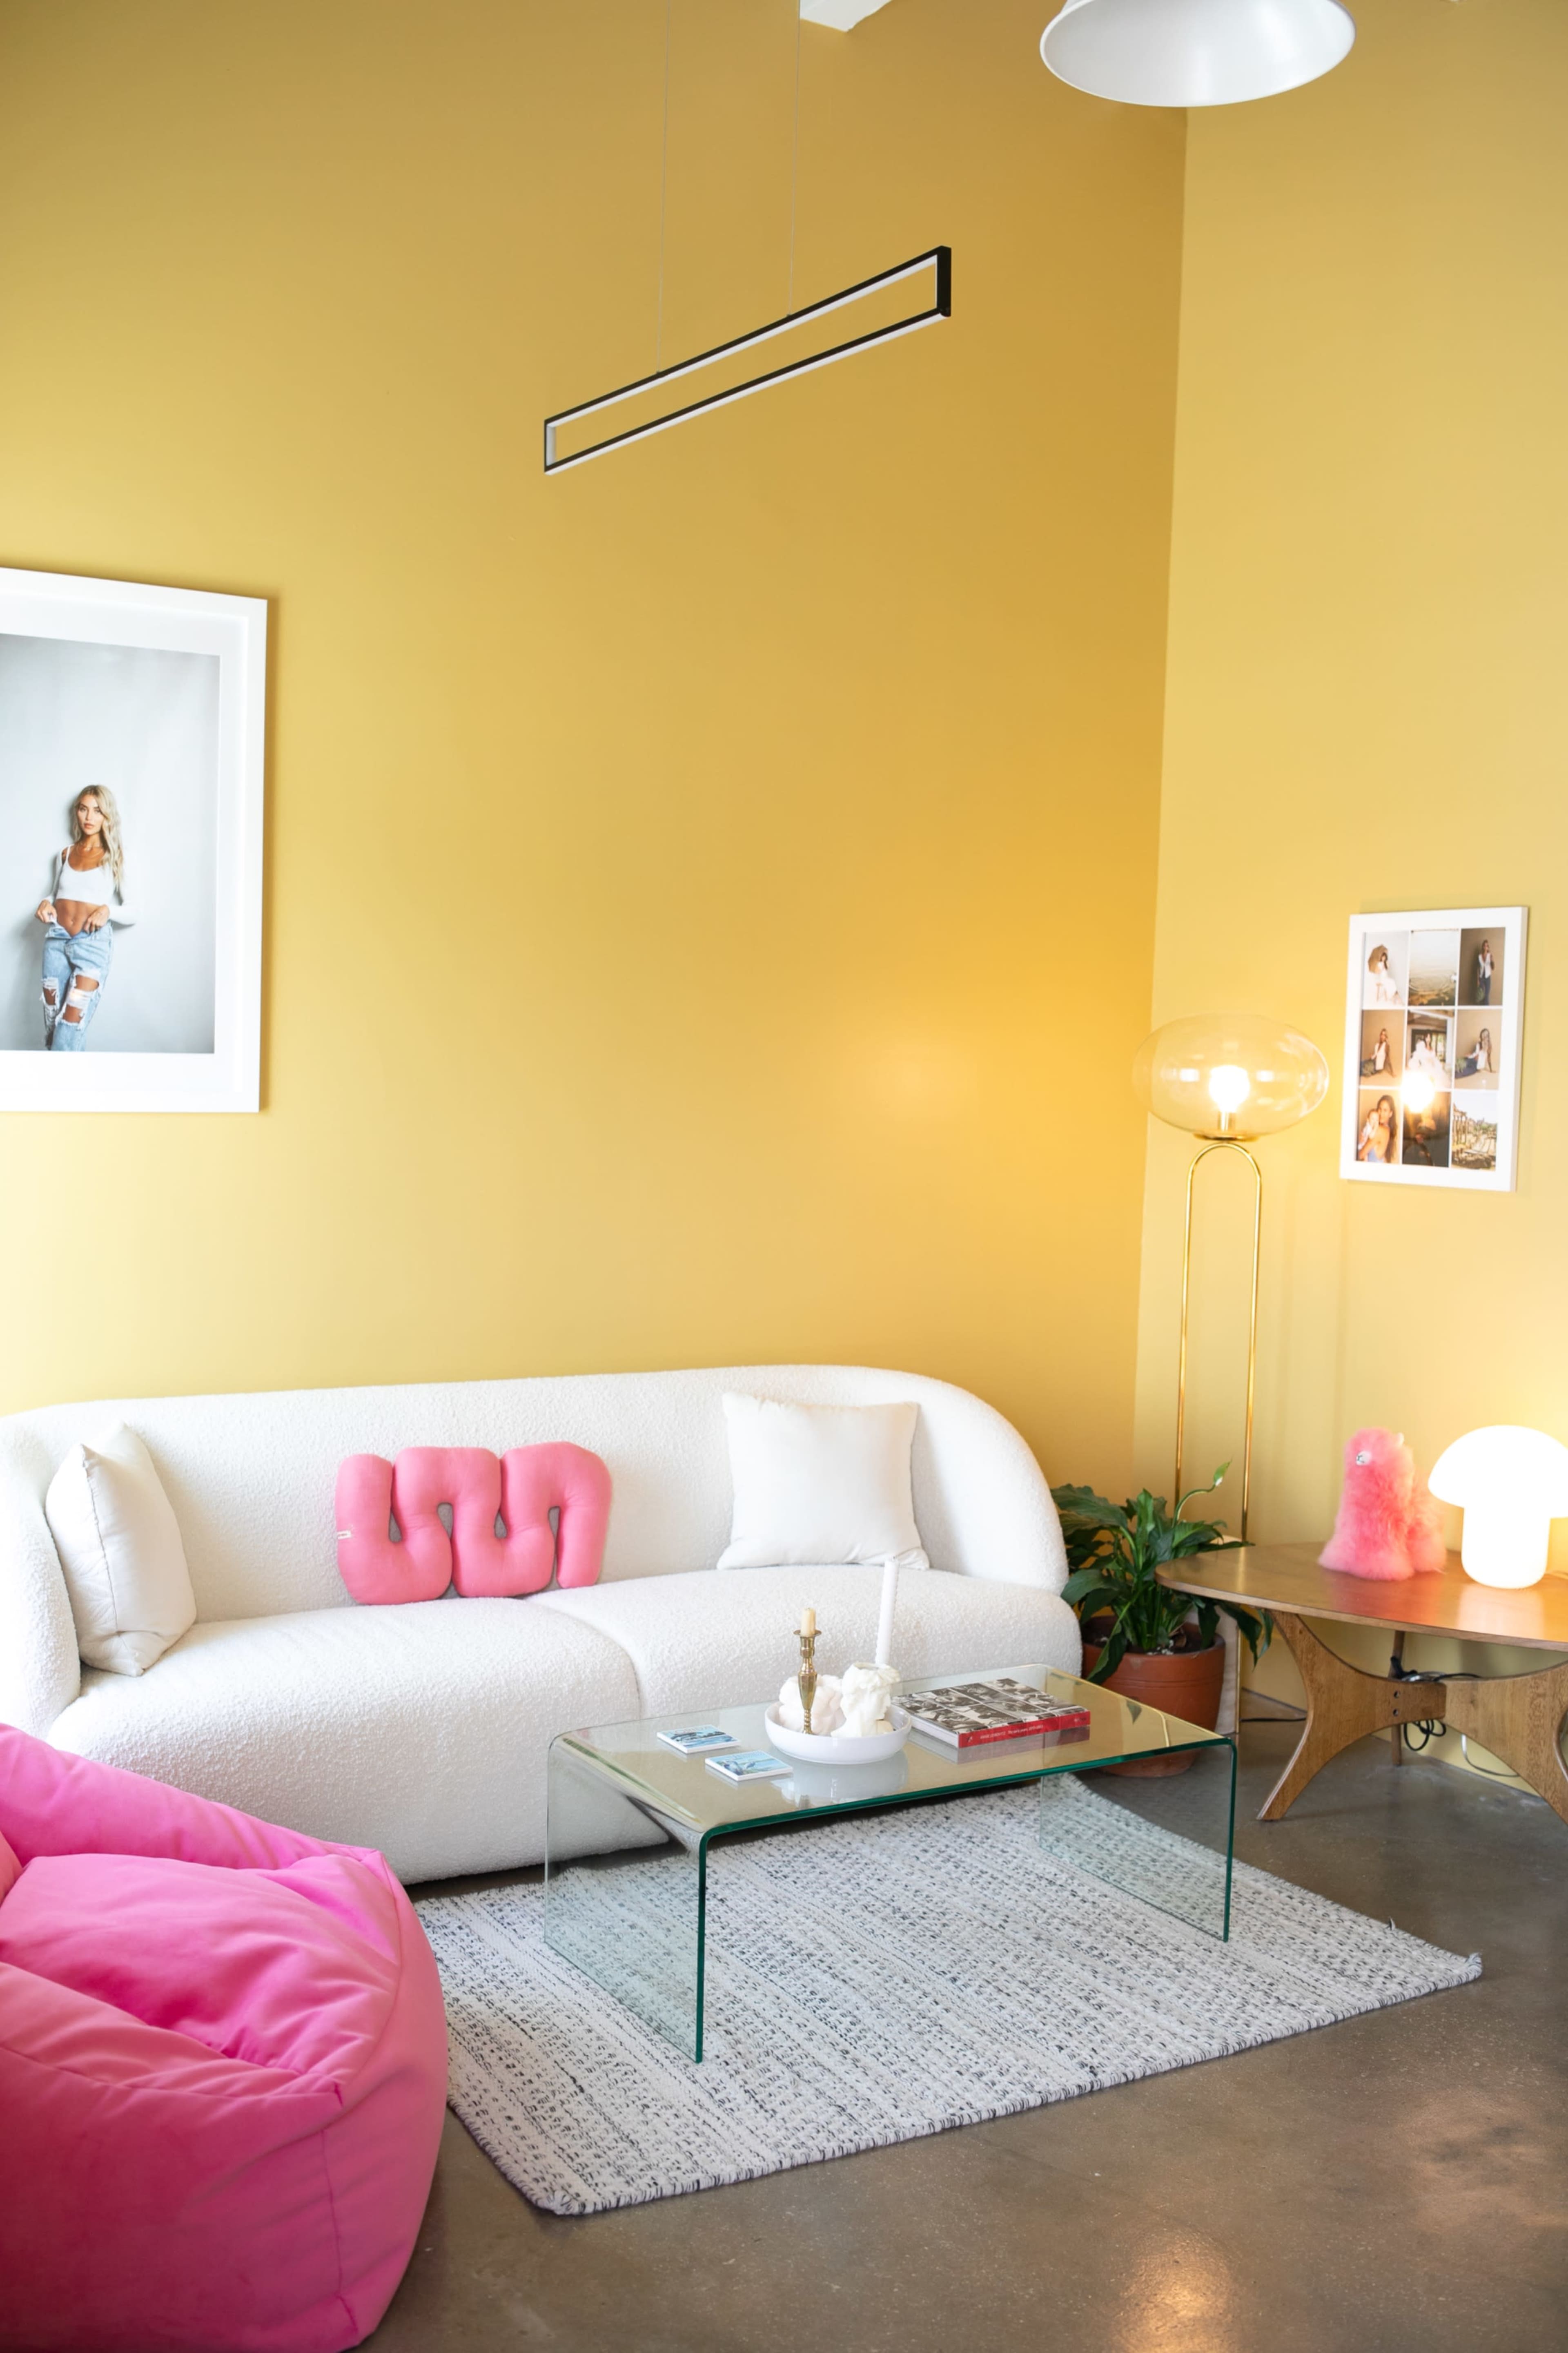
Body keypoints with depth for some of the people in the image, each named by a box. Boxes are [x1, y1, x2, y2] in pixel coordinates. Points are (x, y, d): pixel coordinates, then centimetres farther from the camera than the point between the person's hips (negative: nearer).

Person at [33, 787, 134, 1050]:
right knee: (52, 1027, 2)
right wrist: (46, 904, 5)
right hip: (56, 940, 5)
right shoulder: (65, 853, 15)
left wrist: (108, 911, -18)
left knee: (71, 1030, -14)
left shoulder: (115, 856, 2)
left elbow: (134, 912, 1)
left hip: (93, 943, -4)